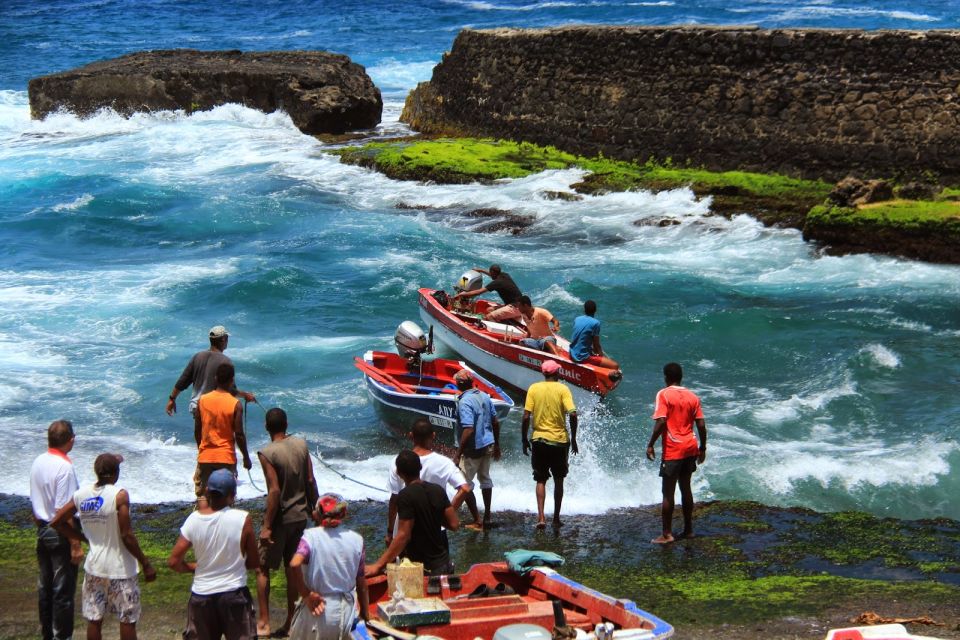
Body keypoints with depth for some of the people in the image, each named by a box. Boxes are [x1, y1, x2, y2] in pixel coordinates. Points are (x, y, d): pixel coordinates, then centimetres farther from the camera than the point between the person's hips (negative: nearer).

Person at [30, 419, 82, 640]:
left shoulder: (38, 463, 3)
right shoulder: (64, 467, -21)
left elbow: (34, 502, 12)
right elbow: (63, 511, -23)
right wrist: (76, 545, -19)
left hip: (43, 531, 8)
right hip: (61, 533, -8)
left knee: (45, 586, 17)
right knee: (63, 590, 2)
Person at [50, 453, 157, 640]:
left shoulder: (80, 495, -1)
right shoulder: (119, 495, -17)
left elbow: (56, 522, 6)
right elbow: (127, 536, -18)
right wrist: (146, 563, -9)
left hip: (94, 567, 5)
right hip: (120, 569, -5)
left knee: (94, 620, 12)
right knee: (127, 621, 7)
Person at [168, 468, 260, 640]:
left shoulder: (194, 519, -7)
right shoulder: (242, 519, -13)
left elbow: (174, 562, -4)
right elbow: (254, 562, -4)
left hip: (201, 595, 2)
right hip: (234, 594, -2)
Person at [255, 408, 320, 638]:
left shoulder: (267, 453, -17)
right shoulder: (301, 444, 0)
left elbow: (274, 491, -21)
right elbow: (310, 481, 3)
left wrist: (267, 526, -17)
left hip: (280, 518, -6)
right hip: (300, 516, 6)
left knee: (263, 569, 7)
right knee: (293, 569, 13)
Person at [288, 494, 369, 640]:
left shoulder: (311, 536, -9)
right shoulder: (356, 540, 0)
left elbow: (295, 564, -28)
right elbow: (361, 584, 5)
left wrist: (306, 594, -15)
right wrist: (365, 615, 16)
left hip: (317, 612, -3)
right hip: (345, 612, 3)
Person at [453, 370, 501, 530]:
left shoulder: (465, 402, -21)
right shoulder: (485, 396, 4)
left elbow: (468, 430, -26)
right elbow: (495, 422, 10)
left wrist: (458, 454, -22)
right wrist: (496, 445, 21)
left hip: (473, 449, -8)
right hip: (488, 445, 8)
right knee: (485, 479, 20)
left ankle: (476, 521, 5)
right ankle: (487, 518, 27)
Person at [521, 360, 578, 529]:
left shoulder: (534, 388, -1)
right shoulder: (562, 389, -5)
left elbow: (526, 417, -5)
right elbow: (572, 414, -13)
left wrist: (524, 440, 6)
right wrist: (573, 439, -2)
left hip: (539, 440, 1)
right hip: (560, 440, -1)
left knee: (541, 480, 9)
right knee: (558, 480, 13)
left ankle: (541, 517, -6)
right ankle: (556, 518, 16)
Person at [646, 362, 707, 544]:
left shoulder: (663, 394, -9)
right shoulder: (692, 396, 8)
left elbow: (661, 422, -18)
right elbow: (701, 425, 5)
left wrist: (650, 445, -12)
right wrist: (702, 448, 14)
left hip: (673, 450, -6)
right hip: (690, 448, 6)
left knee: (668, 492, -1)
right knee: (686, 488, 16)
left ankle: (667, 534, -1)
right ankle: (688, 529, 20)